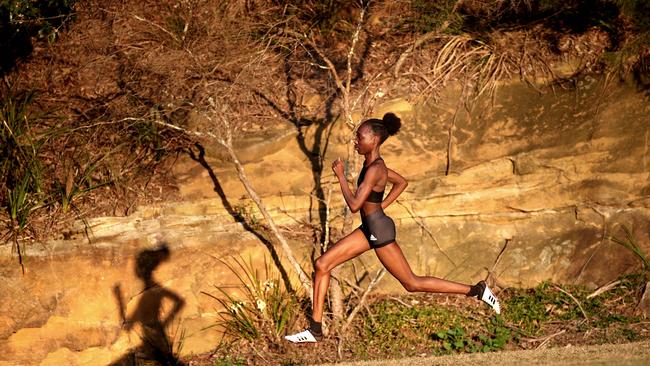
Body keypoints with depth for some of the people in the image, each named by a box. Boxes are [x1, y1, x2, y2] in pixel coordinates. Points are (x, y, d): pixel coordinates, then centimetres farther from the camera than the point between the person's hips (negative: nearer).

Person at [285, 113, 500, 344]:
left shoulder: (374, 169, -23)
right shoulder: (373, 163, 5)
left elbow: (354, 205, -27)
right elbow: (401, 182, 21)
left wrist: (340, 175, -18)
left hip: (380, 231, -10)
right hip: (369, 229, 10)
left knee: (412, 284, 1)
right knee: (322, 264, 4)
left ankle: (476, 290, 11)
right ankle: (315, 330, 7)